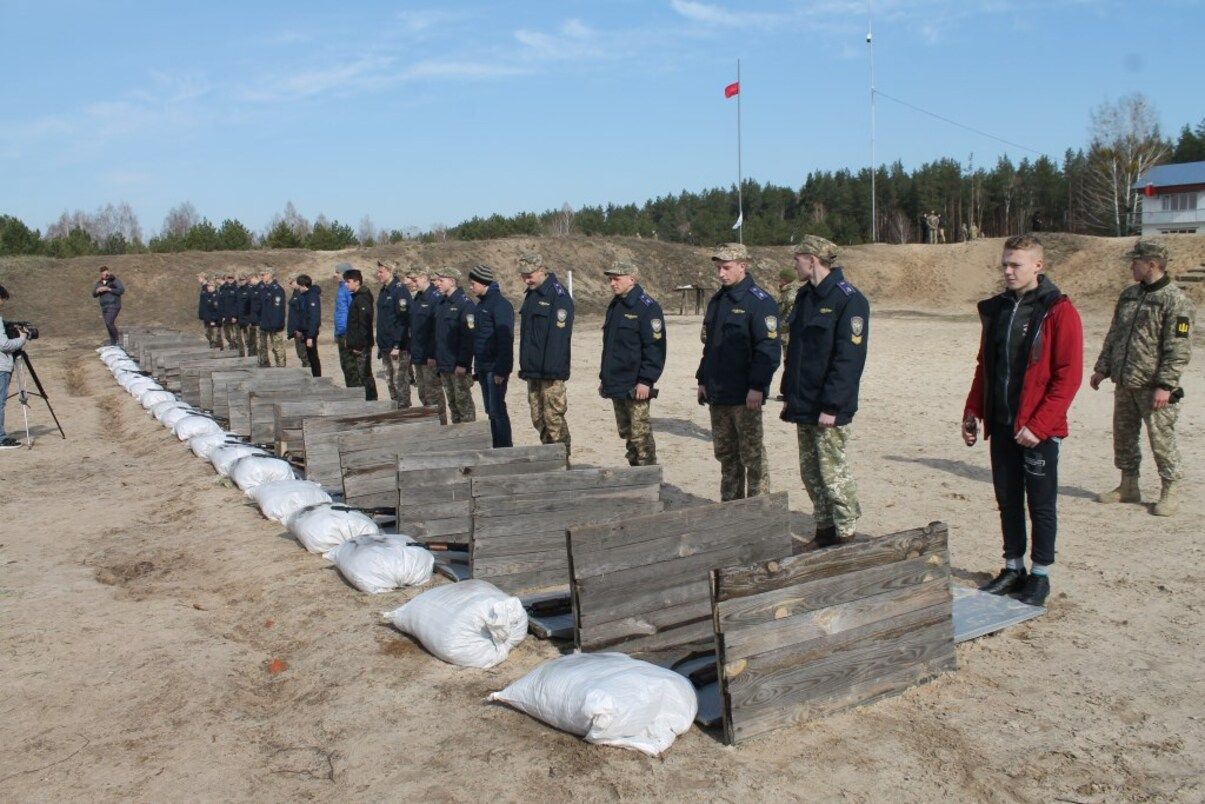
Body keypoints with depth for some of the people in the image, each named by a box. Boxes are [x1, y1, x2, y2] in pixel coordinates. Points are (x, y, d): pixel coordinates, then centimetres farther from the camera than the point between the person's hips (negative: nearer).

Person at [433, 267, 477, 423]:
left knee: (463, 402, -1)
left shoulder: (465, 304, -13)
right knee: (452, 403, 14)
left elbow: (468, 337, -18)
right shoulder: (442, 305, 14)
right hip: (444, 365, 8)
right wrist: (435, 357, 12)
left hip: (459, 366, -8)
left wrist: (462, 363, -21)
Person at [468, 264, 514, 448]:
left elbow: (505, 339, -19)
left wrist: (501, 370, -22)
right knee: (490, 410, 12)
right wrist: (477, 367, 16)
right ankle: (498, 448, 19)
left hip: (495, 368, -9)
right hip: (483, 367, 9)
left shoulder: (500, 304, -14)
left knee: (497, 409, -7)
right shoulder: (482, 303, 15)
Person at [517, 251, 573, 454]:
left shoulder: (558, 296, -13)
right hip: (533, 370, 9)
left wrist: (552, 369, -23)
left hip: (551, 373, -9)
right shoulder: (530, 294, 14)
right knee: (538, 419, 12)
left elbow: (559, 336, -19)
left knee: (554, 418, -4)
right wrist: (525, 366, 17)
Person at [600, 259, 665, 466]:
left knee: (641, 435, -5)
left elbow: (654, 348, -15)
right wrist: (604, 377, 19)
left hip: (636, 388, -8)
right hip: (615, 386, 8)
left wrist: (645, 380, -20)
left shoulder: (647, 307, -11)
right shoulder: (614, 306, 15)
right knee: (626, 433, 14)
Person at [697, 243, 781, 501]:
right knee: (725, 453, 15)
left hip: (745, 396, -8)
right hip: (717, 393, 8)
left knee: (753, 455, 0)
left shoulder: (760, 301, -11)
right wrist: (703, 380, 16)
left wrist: (757, 386, -21)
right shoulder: (717, 301, 15)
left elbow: (768, 348, -16)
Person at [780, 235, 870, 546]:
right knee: (810, 472, 14)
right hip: (803, 406, 9)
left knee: (834, 473, -2)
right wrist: (790, 395, 15)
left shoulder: (848, 299, -14)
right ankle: (824, 531, 26)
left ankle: (845, 538, 10)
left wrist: (831, 406, -21)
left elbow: (849, 358, -18)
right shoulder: (805, 296, 13)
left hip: (829, 410, -8)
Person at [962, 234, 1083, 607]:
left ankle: (1040, 574, 20)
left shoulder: (1059, 311, -9)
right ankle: (1013, 567, 27)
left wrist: (1038, 425, -17)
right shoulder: (996, 309, 9)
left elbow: (1069, 376, -13)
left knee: (1041, 505, 7)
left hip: (1038, 431, -5)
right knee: (1007, 501, 14)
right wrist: (972, 412, 10)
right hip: (1000, 426, 6)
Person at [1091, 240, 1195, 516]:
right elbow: (1113, 336, 18)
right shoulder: (1129, 295, 11)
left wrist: (1165, 385, -21)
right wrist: (1102, 368, 14)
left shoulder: (1176, 300, -12)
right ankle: (1128, 486, 29)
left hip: (1153, 387, -7)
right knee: (1123, 436, 15)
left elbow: (1178, 350, -16)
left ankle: (1170, 493, 14)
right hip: (1124, 384, 7)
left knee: (1161, 440, 0)